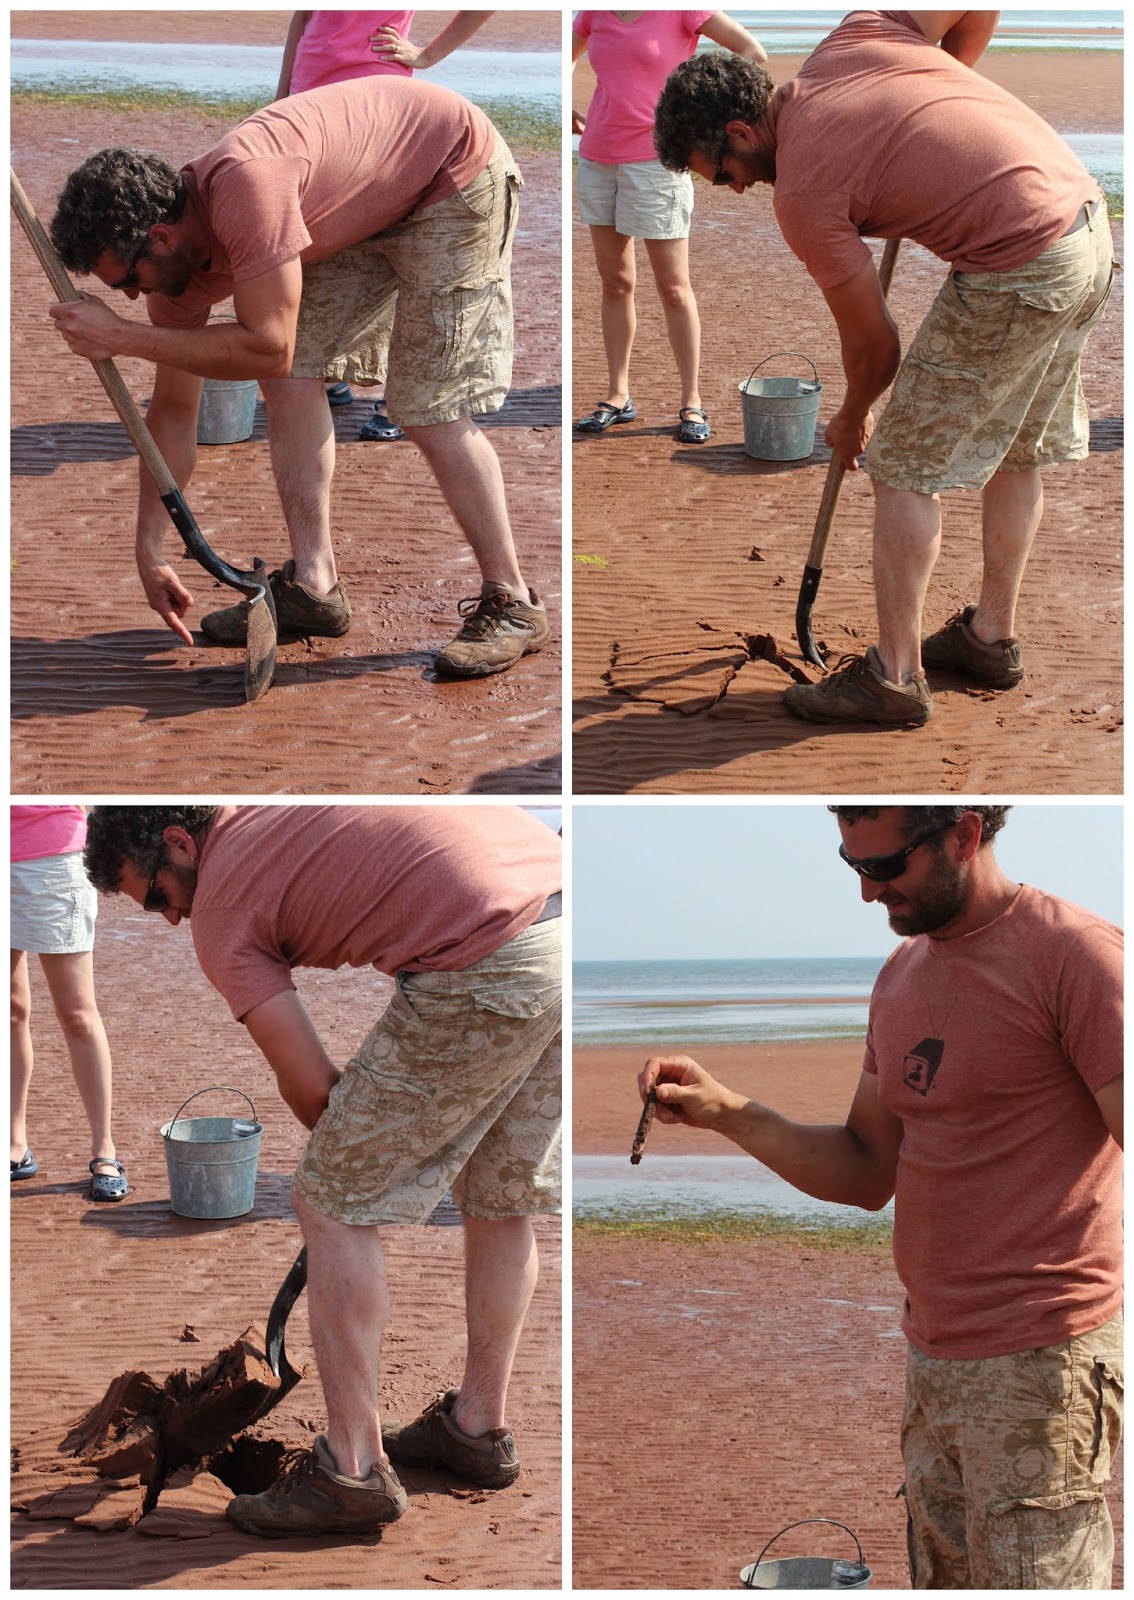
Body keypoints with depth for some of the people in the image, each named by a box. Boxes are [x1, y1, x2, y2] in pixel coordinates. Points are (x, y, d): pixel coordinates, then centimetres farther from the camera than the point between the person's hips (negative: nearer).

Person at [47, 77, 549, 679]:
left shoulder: (242, 185, -36)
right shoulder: (181, 255, -7)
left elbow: (268, 348, -37)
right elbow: (173, 410, 2)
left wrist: (122, 337, -31)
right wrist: (148, 551, 3)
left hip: (456, 174, -8)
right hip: (372, 210, 8)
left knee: (429, 409, -13)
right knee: (292, 376, -2)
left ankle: (511, 605, -4)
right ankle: (313, 585, 4)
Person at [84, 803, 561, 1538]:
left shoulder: (219, 907, 8)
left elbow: (312, 1088, 8)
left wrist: (350, 1160, 28)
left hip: (492, 970, -8)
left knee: (333, 1205, 5)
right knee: (503, 1197, 24)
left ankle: (353, 1469, 7)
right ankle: (479, 1425, 36)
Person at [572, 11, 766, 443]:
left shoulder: (680, 8, -8)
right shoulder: (596, 13, 7)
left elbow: (753, 52, -14)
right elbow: (566, 58, 27)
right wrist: (566, 110, 11)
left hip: (655, 159, -5)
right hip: (598, 160, 5)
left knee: (673, 287, -2)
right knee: (614, 283, 10)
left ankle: (691, 404, 4)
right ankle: (618, 396, 18)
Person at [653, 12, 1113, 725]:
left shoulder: (801, 192, -9)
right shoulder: (854, 35, 8)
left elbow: (874, 343, -1)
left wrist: (853, 419, 20)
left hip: (1018, 274, -9)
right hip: (1089, 220, 9)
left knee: (905, 467, 3)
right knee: (1021, 451, 23)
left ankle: (896, 678, 7)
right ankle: (994, 637, 35)